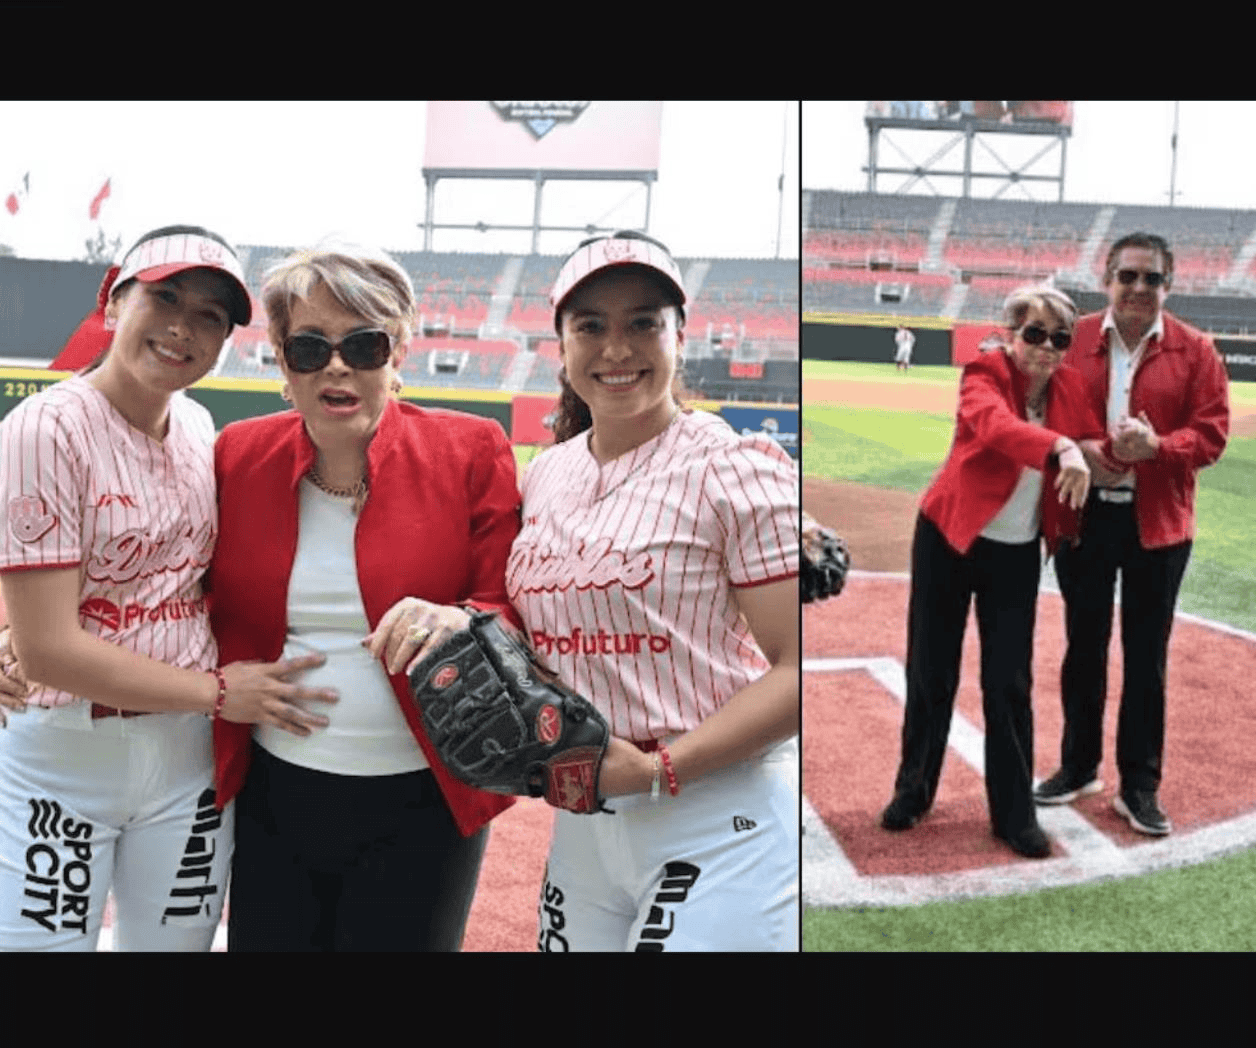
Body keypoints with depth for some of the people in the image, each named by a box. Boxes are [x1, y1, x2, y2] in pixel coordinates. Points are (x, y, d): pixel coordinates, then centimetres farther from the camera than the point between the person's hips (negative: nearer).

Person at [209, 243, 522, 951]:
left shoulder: (472, 451, -8)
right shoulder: (238, 455, 0)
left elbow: (519, 613, -5)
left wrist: (462, 623, -28)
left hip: (422, 806, -2)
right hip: (270, 797, 3)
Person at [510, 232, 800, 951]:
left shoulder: (737, 467, -11)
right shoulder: (544, 476, 9)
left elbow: (798, 667, -15)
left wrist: (658, 770, -21)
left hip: (719, 825, -6)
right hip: (579, 819, 6)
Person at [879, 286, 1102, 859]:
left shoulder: (1070, 385, 0)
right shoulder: (984, 374, -15)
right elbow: (995, 424, -38)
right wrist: (1061, 448, -52)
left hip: (1017, 552, 3)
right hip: (949, 539, -3)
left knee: (1009, 683, 3)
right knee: (930, 672, 7)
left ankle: (1016, 813, 15)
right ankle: (912, 791, 25)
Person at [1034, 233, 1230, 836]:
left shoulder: (1195, 351, -2)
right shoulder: (1072, 340, 1)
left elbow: (1211, 432, -5)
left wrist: (1156, 447, -23)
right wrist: (1078, 451, -16)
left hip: (1157, 524, -1)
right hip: (1082, 515, 1)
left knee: (1146, 655, 7)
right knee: (1084, 645, 13)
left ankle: (1139, 787, 19)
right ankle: (1078, 767, 30)